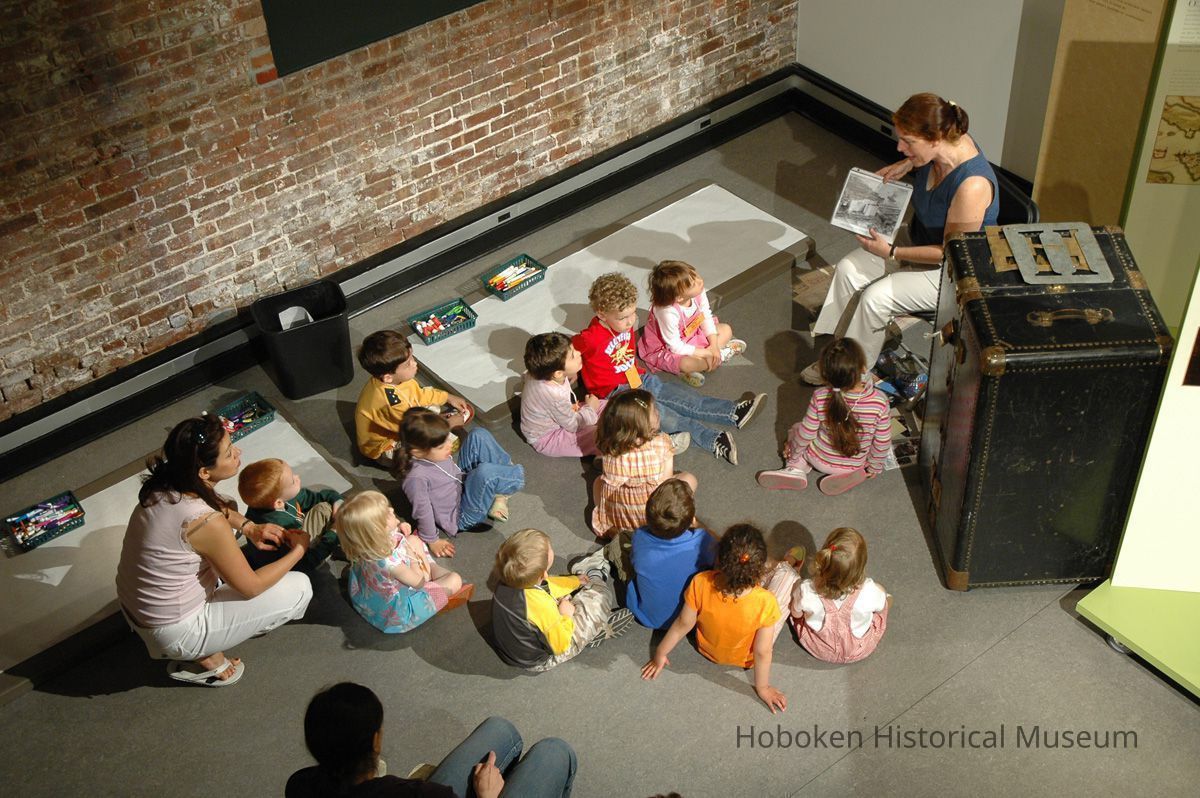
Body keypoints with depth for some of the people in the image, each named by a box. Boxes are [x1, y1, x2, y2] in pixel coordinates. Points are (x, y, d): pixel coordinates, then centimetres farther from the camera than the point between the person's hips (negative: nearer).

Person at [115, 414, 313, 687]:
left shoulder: (164, 485, -11)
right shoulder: (207, 524, -32)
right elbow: (251, 587, -17)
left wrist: (248, 526, 0)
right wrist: (299, 550, -4)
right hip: (172, 633, -7)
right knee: (300, 588, -2)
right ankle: (206, 657, 8)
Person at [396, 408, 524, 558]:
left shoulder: (433, 454, -12)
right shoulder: (417, 477, -34)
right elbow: (423, 513, -21)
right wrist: (432, 541, -9)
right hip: (462, 516, -8)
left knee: (479, 435, -6)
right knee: (485, 472, -35)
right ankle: (515, 475, -4)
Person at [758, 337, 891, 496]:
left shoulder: (820, 398, -29)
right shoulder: (880, 401, -31)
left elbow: (806, 433, -15)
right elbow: (883, 442, -18)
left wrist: (793, 452, 7)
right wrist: (875, 467, 3)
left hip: (818, 459, 0)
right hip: (854, 464, 1)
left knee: (796, 428, 26)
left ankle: (796, 468, 6)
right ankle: (848, 474, 10)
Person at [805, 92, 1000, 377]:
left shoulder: (971, 186, -36)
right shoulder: (944, 143, -13)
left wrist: (892, 253, -24)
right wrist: (906, 165, -5)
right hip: (920, 238, 9)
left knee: (876, 298, -21)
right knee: (847, 270, -3)